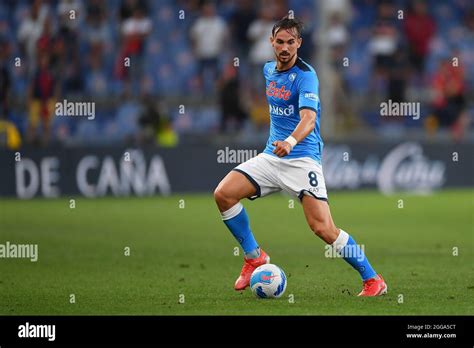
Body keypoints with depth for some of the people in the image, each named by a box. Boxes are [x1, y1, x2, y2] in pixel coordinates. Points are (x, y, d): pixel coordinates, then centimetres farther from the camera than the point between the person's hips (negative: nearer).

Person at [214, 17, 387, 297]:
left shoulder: (306, 76, -14)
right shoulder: (269, 70, 10)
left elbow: (309, 117, -31)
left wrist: (291, 141, -50)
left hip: (302, 158, -7)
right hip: (272, 156, 7)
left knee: (323, 228, -18)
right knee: (223, 194, -13)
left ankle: (373, 280, -3)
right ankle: (254, 257, 5)